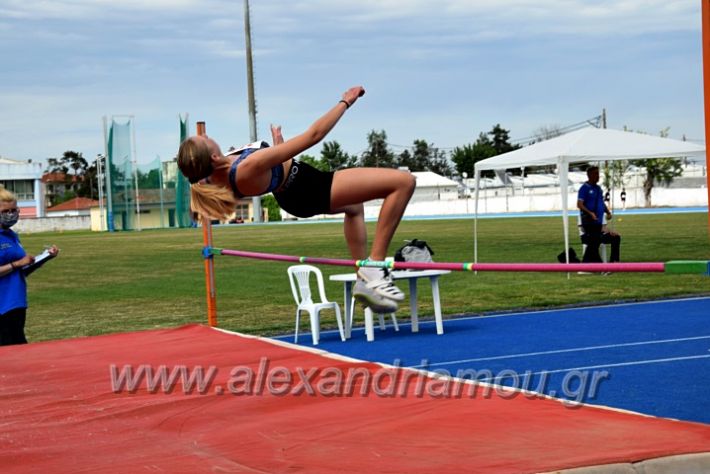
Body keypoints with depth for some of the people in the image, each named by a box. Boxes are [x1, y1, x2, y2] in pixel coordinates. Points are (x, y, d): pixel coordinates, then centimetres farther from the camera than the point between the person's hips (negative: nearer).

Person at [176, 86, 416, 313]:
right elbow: (313, 135, -33)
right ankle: (375, 270, -11)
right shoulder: (251, 166, -40)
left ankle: (363, 279, 32)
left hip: (297, 194, 10)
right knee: (404, 182, -13)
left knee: (354, 207, 38)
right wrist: (345, 102, -22)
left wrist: (277, 145, 26)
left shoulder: (219, 173, -14)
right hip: (314, 191, -10)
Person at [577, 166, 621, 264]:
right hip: (589, 222, -7)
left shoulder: (598, 188, 16)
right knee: (593, 243, -7)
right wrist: (590, 213, -30)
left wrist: (608, 212, 6)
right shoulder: (584, 188, -8)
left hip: (599, 223, 7)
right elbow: (579, 204, -16)